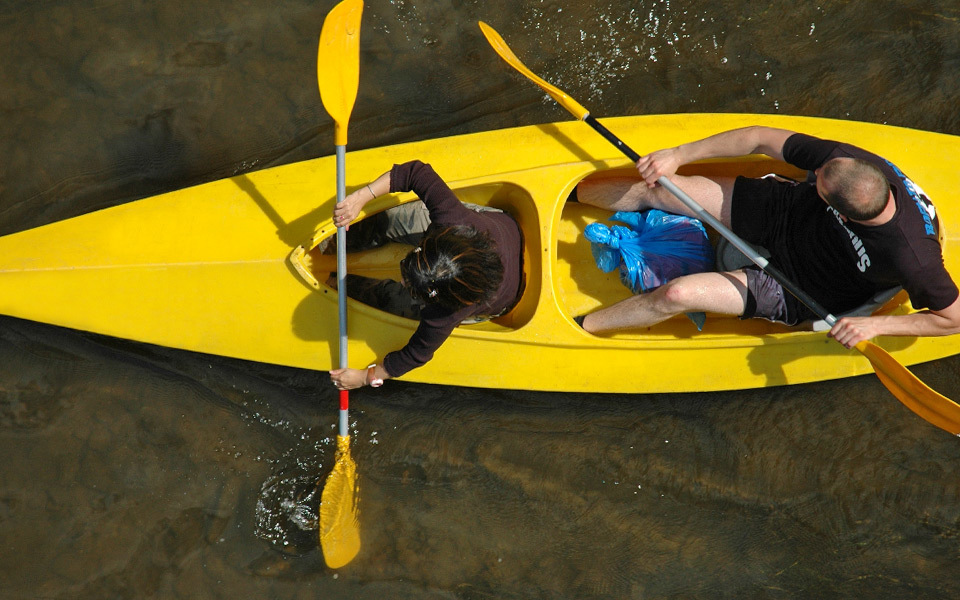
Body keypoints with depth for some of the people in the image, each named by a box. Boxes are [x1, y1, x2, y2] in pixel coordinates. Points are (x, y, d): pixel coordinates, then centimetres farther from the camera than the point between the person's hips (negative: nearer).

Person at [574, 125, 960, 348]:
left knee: (676, 295, -18)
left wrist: (875, 325, -27)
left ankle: (577, 327, 8)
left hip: (795, 292, -4)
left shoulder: (913, 260, -38)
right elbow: (761, 139, -17)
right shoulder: (849, 161, -28)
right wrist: (679, 155, -19)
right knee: (650, 190, -1)